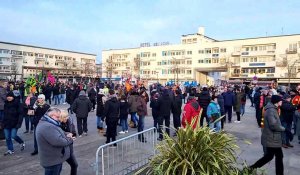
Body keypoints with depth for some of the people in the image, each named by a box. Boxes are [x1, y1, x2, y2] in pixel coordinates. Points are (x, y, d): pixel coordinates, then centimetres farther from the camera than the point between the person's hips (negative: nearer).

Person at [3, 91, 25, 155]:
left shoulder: (17, 103, -7)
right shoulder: (6, 103, 10)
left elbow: (20, 114, -11)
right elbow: (4, 114, 17)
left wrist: (19, 123, -18)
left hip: (14, 123, -5)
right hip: (6, 123, 6)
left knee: (13, 136, -10)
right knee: (7, 137, 6)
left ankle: (22, 143, 19)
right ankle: (10, 150, 19)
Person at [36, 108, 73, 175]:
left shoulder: (48, 124, 10)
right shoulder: (47, 127, -28)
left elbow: (57, 136, 19)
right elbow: (58, 141, -33)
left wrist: (66, 136, -2)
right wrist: (70, 139, -15)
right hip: (52, 161, -10)